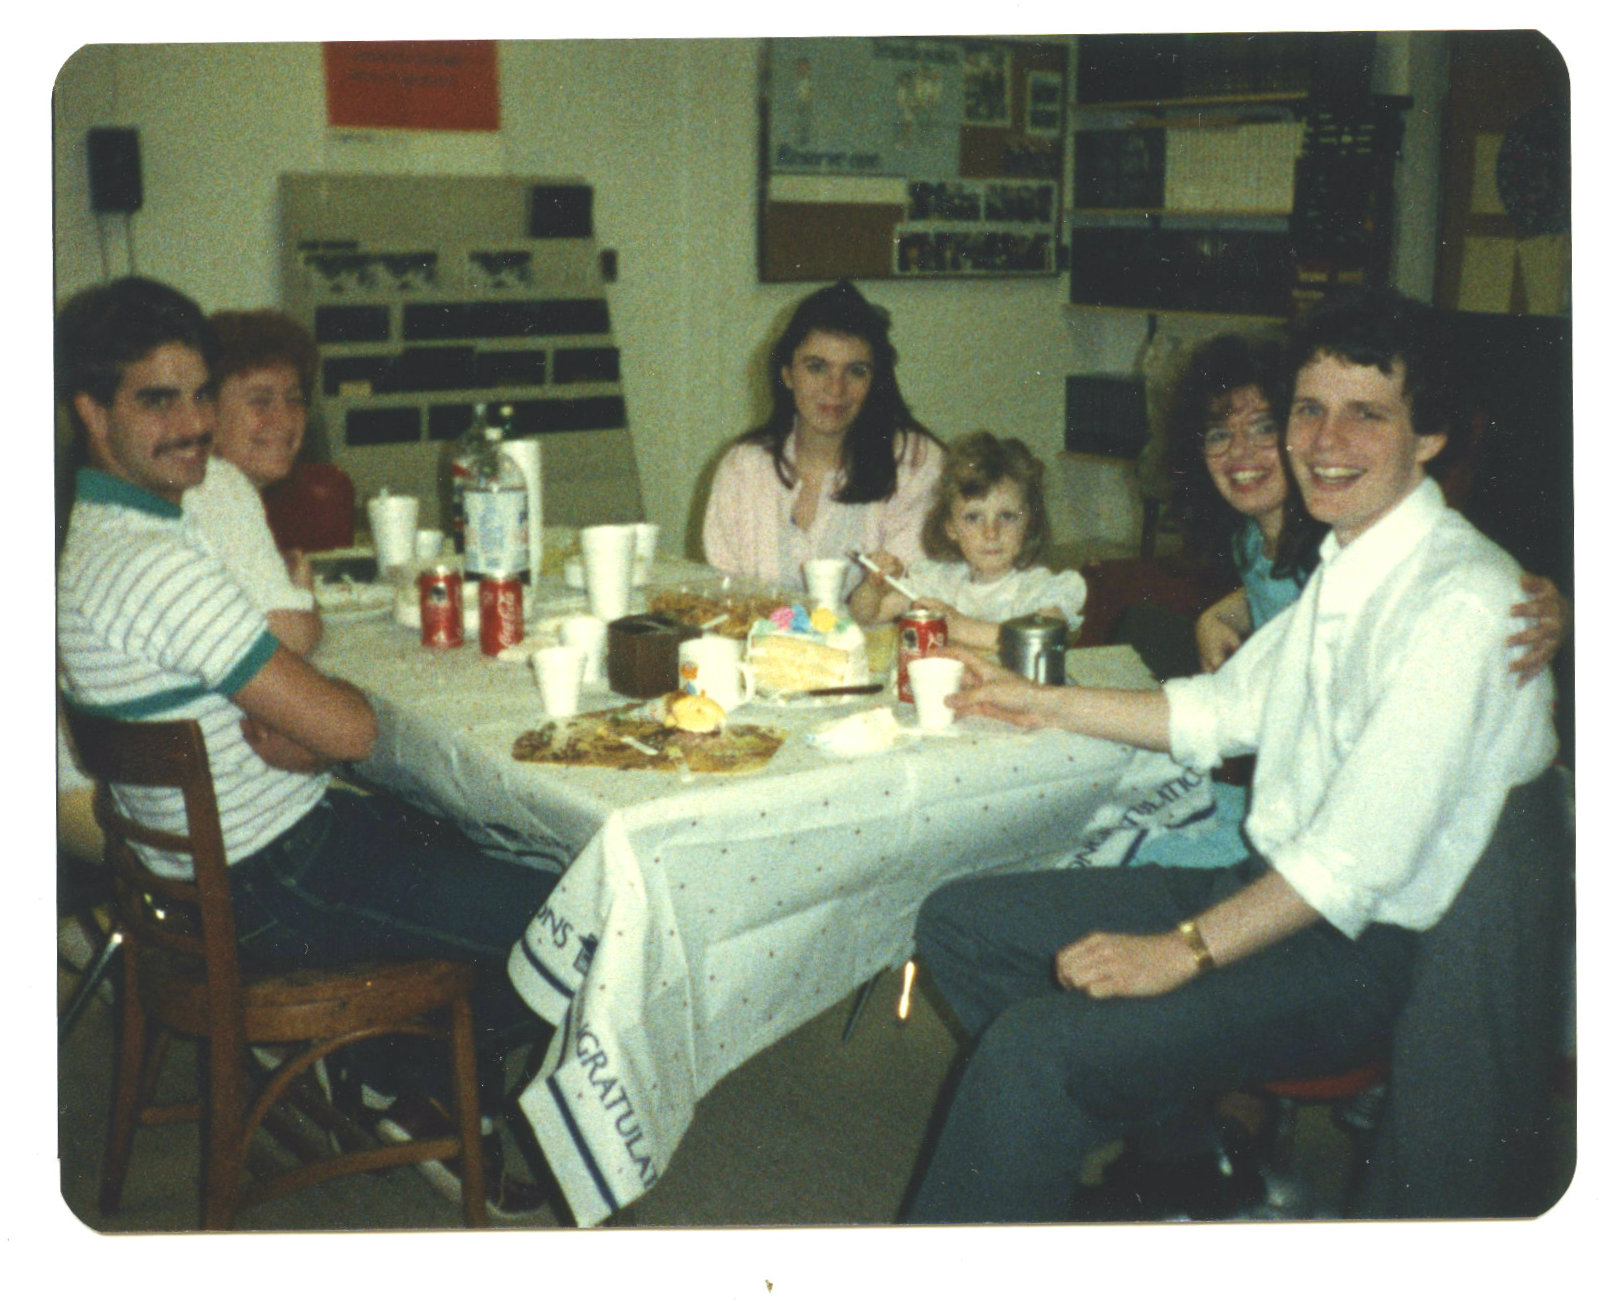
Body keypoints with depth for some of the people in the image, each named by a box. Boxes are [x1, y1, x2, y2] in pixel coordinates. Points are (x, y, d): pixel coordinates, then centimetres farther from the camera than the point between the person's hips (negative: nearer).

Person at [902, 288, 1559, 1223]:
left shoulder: (1462, 598, -20)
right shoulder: (1342, 569, 10)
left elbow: (1361, 854, -24)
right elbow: (1220, 710, 21)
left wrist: (1183, 951, -22)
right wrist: (1042, 703, 20)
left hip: (1371, 952, -10)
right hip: (1275, 890, 10)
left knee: (1033, 1047, -27)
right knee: (960, 922, 7)